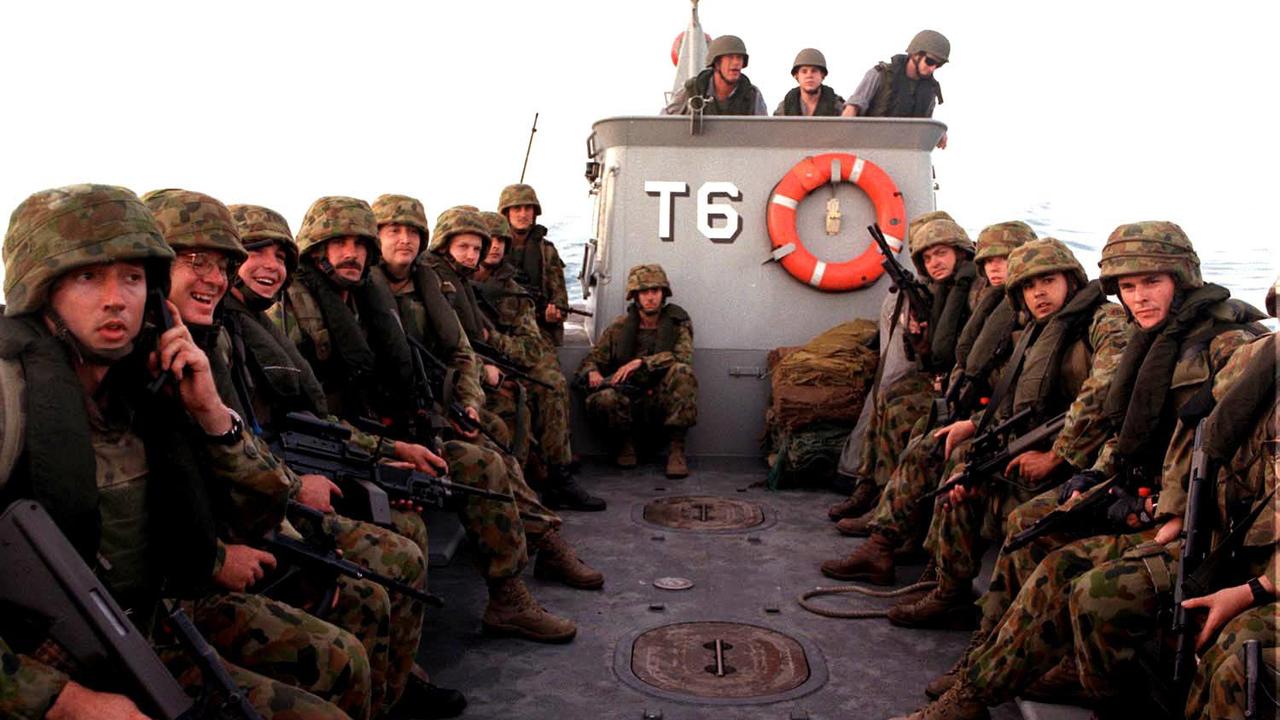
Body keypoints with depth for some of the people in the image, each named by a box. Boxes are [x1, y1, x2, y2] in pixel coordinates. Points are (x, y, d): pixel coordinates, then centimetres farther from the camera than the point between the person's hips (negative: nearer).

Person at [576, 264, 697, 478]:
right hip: (629, 399, 1)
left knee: (682, 371, -30)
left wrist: (641, 362, -24)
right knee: (603, 399, -33)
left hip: (664, 401, 0)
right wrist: (592, 373, -14)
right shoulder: (620, 326, 8)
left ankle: (676, 448, -21)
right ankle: (625, 440, 1)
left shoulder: (678, 322, 4)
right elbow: (591, 359, 11)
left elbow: (682, 357, -14)